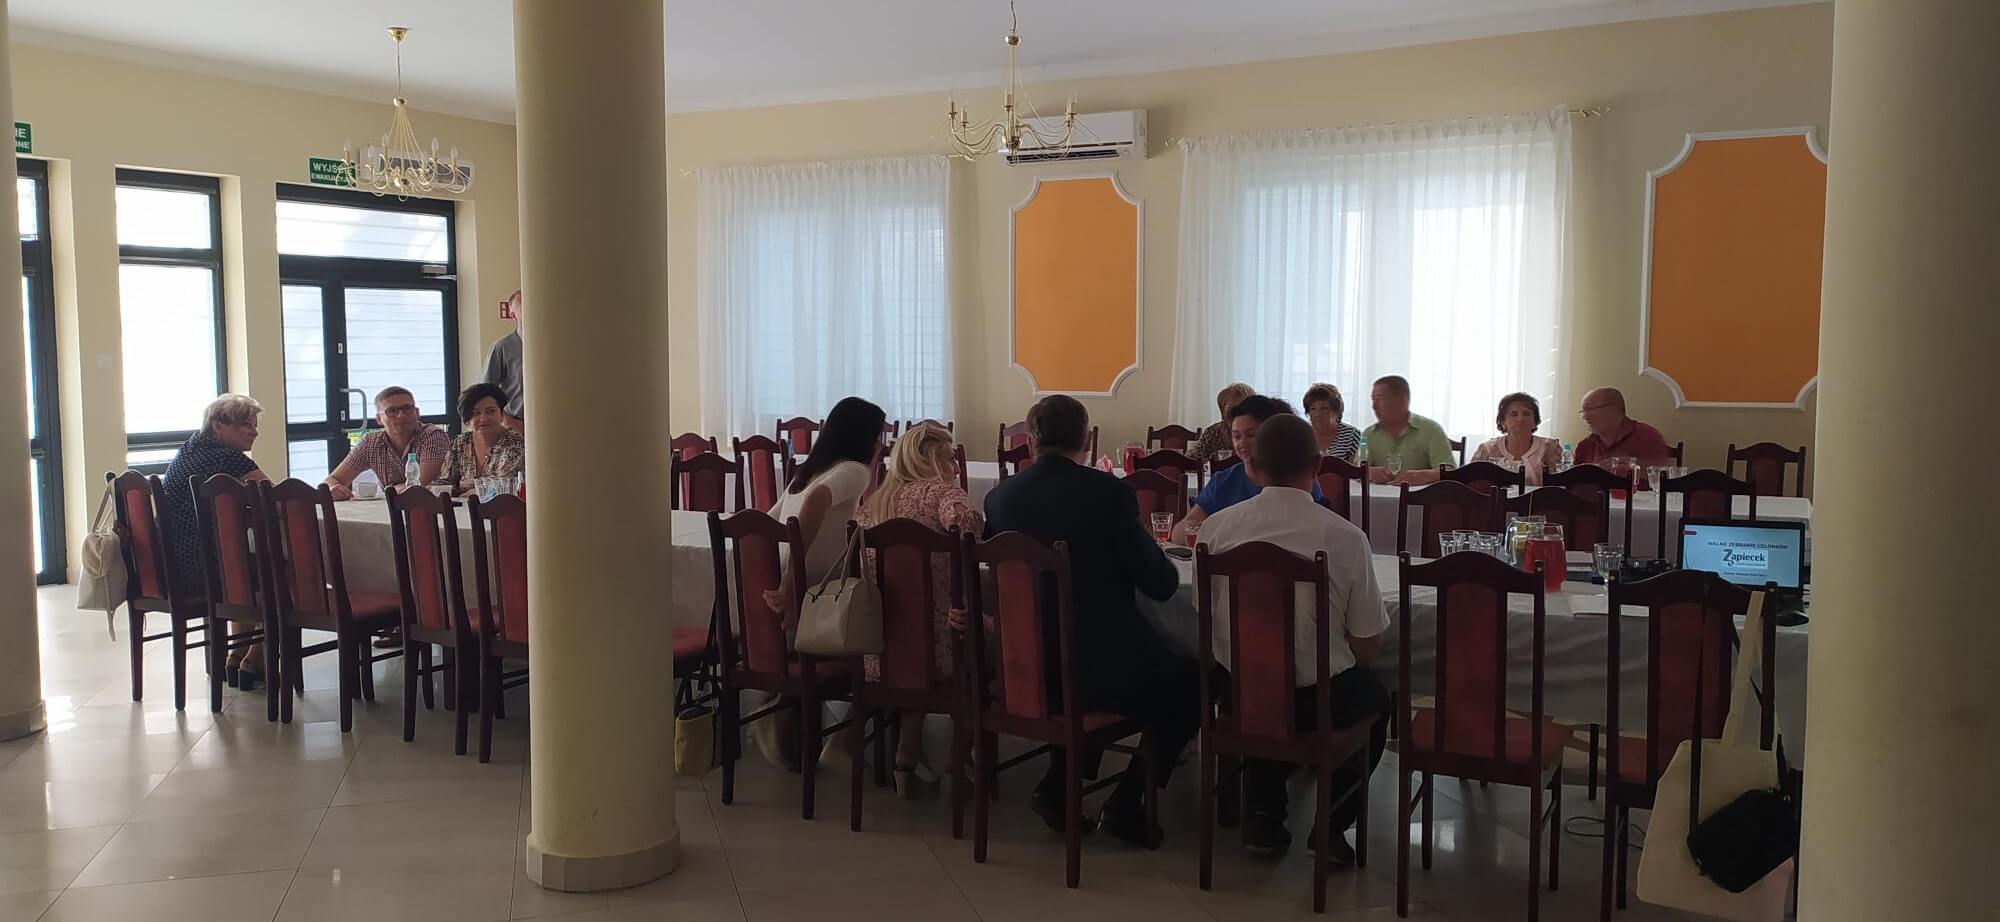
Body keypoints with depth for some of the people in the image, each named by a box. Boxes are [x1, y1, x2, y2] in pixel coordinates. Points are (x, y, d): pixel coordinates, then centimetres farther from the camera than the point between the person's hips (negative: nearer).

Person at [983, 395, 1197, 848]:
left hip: (1022, 673, 6)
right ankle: (1127, 805, 11)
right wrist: (1163, 565, 14)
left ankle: (1057, 786, 22)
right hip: (1100, 669, -6)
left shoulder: (999, 495, 1)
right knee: (1190, 682, 20)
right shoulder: (1109, 491, -12)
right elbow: (1160, 584, -9)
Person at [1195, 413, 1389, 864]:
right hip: (1320, 700, -2)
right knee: (1375, 697, 30)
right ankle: (1333, 820, 17)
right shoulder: (1346, 537, -15)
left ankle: (1262, 809, 25)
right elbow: (1367, 644, -7)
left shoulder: (1217, 527, -9)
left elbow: (1209, 618, 4)